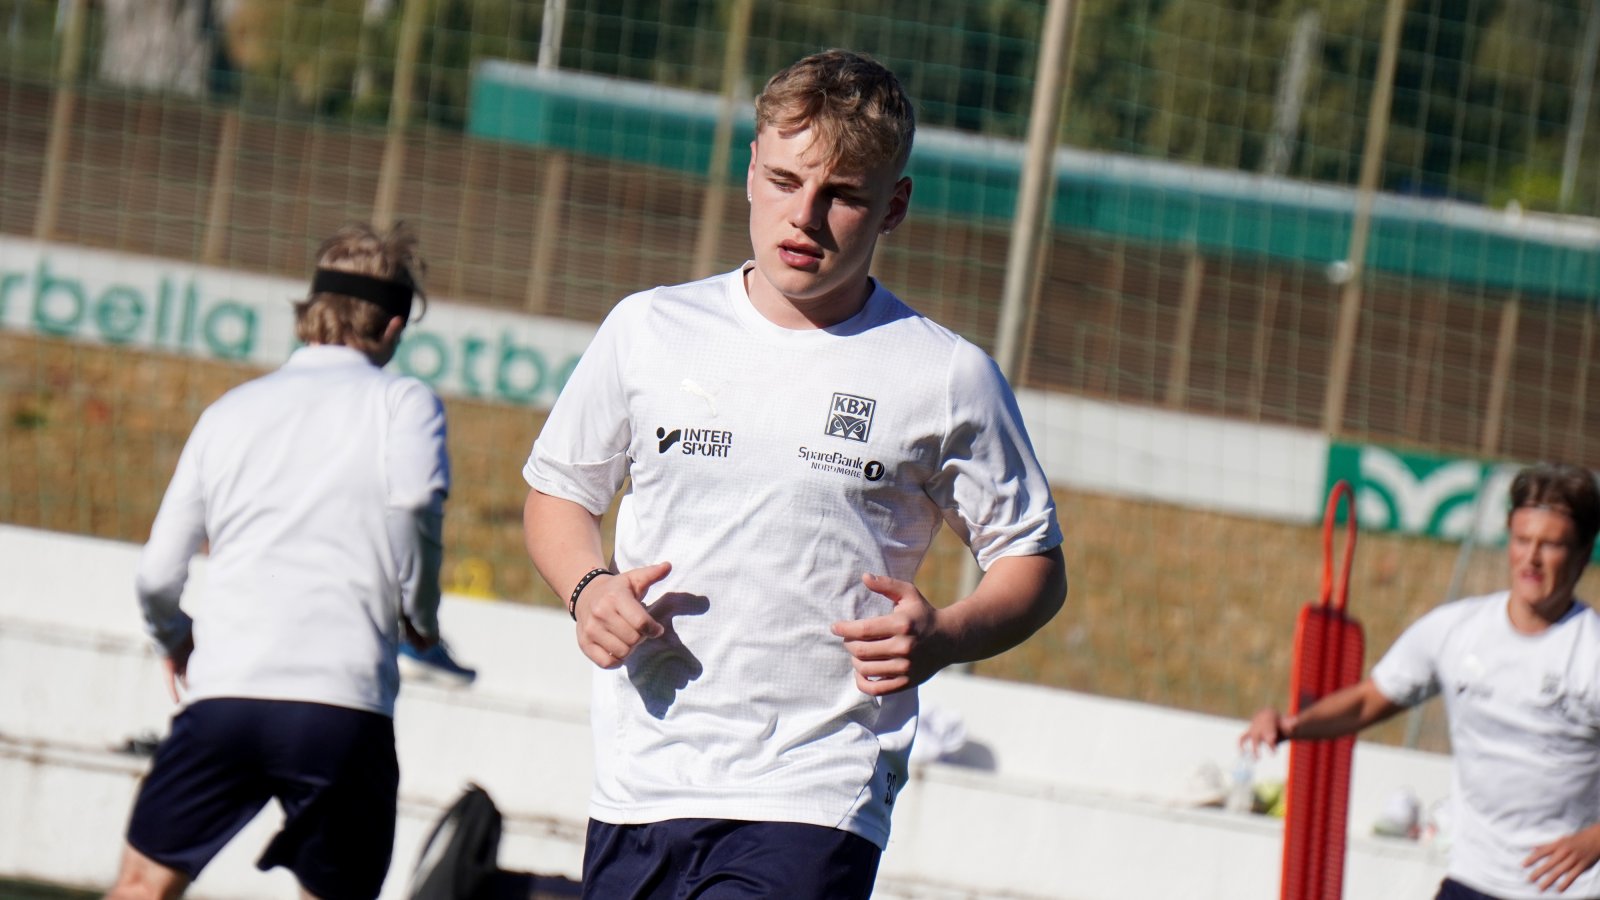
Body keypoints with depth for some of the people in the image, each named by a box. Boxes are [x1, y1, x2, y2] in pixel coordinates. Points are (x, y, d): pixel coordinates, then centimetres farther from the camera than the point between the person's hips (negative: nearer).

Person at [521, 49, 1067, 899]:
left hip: (815, 802, -4)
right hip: (639, 787, 4)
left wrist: (941, 636, -13)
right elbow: (558, 489, 19)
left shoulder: (948, 377, 0)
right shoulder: (649, 332, 6)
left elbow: (1033, 562, 7)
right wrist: (588, 589, -3)